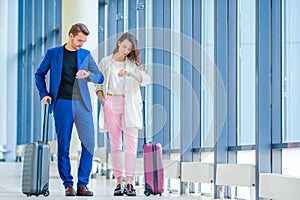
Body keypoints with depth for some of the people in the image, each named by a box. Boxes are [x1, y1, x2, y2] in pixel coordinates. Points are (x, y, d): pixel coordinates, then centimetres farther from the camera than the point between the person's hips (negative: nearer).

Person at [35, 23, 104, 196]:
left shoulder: (86, 55, 11)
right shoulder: (53, 53, 7)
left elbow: (100, 78, 10)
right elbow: (39, 74, 15)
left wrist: (88, 75, -11)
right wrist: (44, 94, 3)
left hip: (82, 104, 2)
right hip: (62, 104, -2)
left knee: (89, 144, -5)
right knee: (63, 146, -1)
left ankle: (82, 184, 3)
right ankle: (68, 184, 7)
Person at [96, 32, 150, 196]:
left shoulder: (133, 63, 9)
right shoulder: (105, 62, 12)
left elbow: (145, 79, -7)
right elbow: (99, 84, 14)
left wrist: (130, 73, -23)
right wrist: (102, 100, -3)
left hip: (129, 105, 0)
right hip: (111, 104, 1)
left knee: (131, 143, -7)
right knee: (115, 144, 0)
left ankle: (129, 182, -8)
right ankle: (119, 182, 1)